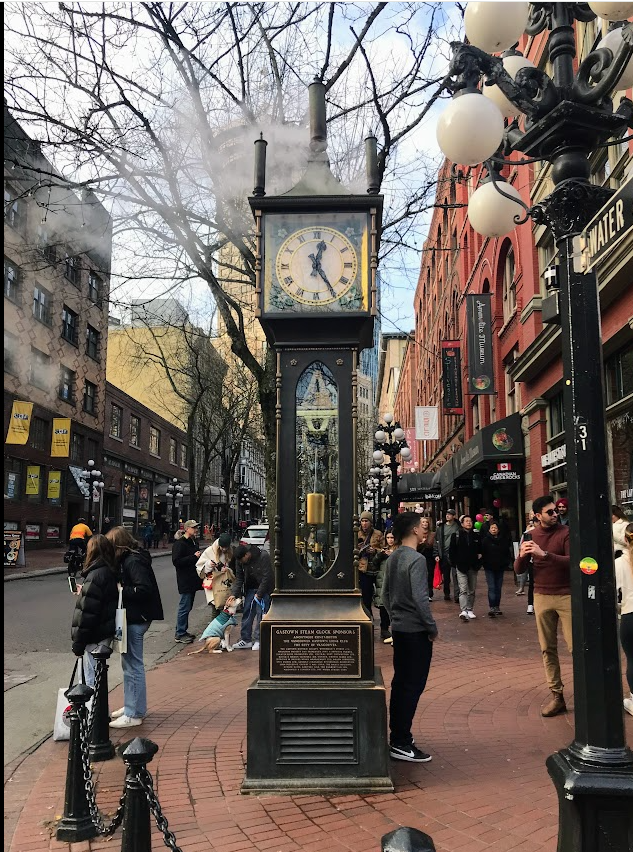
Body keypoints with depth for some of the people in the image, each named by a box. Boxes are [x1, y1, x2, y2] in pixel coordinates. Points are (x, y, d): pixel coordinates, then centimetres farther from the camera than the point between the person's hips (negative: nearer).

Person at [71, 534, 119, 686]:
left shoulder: (95, 575, -18)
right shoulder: (110, 572, 9)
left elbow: (88, 612, -20)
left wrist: (78, 643, -15)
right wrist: (83, 593, 13)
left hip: (95, 637, -9)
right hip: (106, 632, 9)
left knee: (92, 681, 0)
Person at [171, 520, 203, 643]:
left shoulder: (194, 542, 15)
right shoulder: (180, 543, -14)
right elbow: (176, 561, -22)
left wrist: (199, 556, 9)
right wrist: (193, 557, -22)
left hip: (193, 580, 9)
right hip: (185, 581, -9)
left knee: (187, 606, 15)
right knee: (184, 607, -4)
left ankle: (183, 631, 25)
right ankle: (179, 634, 5)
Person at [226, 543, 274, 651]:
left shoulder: (263, 557, -25)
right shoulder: (239, 560, -8)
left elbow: (267, 577, -21)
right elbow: (239, 578, -1)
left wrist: (259, 594, -18)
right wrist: (234, 594, -13)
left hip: (264, 589, -5)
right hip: (250, 589, 5)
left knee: (261, 614, -7)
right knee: (247, 613, 4)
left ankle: (258, 640, 2)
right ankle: (246, 639, 13)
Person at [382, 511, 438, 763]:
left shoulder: (392, 559, 8)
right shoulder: (416, 559, -18)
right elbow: (420, 599, -22)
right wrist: (433, 628, -13)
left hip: (398, 628, 9)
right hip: (416, 631, -8)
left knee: (400, 682, 16)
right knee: (413, 686, -1)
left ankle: (397, 735, 25)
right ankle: (401, 744, 3)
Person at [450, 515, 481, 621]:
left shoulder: (476, 535, 3)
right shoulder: (457, 535, -3)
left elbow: (481, 549, 15)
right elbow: (452, 550, 0)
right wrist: (455, 562, -3)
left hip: (473, 567, 4)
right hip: (461, 567, -3)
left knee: (472, 590, 12)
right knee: (463, 590, -12)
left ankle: (469, 610, 24)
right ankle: (463, 611, -20)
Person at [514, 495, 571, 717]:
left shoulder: (565, 532, -6)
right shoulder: (531, 536, 6)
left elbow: (573, 562, -18)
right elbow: (519, 570, 6)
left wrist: (545, 554, -28)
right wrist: (521, 555, -16)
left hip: (566, 596, -4)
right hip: (542, 597, 4)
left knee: (575, 646, -5)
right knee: (547, 648, 6)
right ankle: (556, 695, 13)